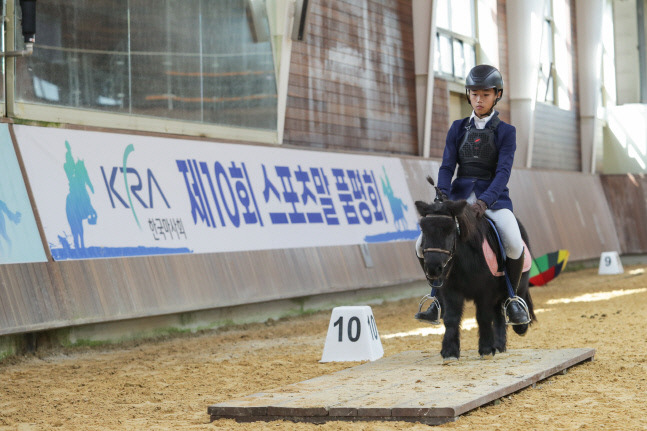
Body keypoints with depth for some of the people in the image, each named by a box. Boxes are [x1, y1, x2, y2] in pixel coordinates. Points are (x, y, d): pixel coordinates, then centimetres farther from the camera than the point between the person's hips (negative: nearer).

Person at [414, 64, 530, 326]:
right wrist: (442, 195, -18)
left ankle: (512, 298, -4)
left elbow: (503, 171, -11)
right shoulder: (458, 129, 10)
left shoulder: (505, 132, 1)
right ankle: (438, 296, 8)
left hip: (494, 198, -3)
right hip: (460, 195, 3)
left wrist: (485, 201, -28)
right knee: (423, 244, -15)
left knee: (514, 245, -30)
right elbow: (447, 166, 3)